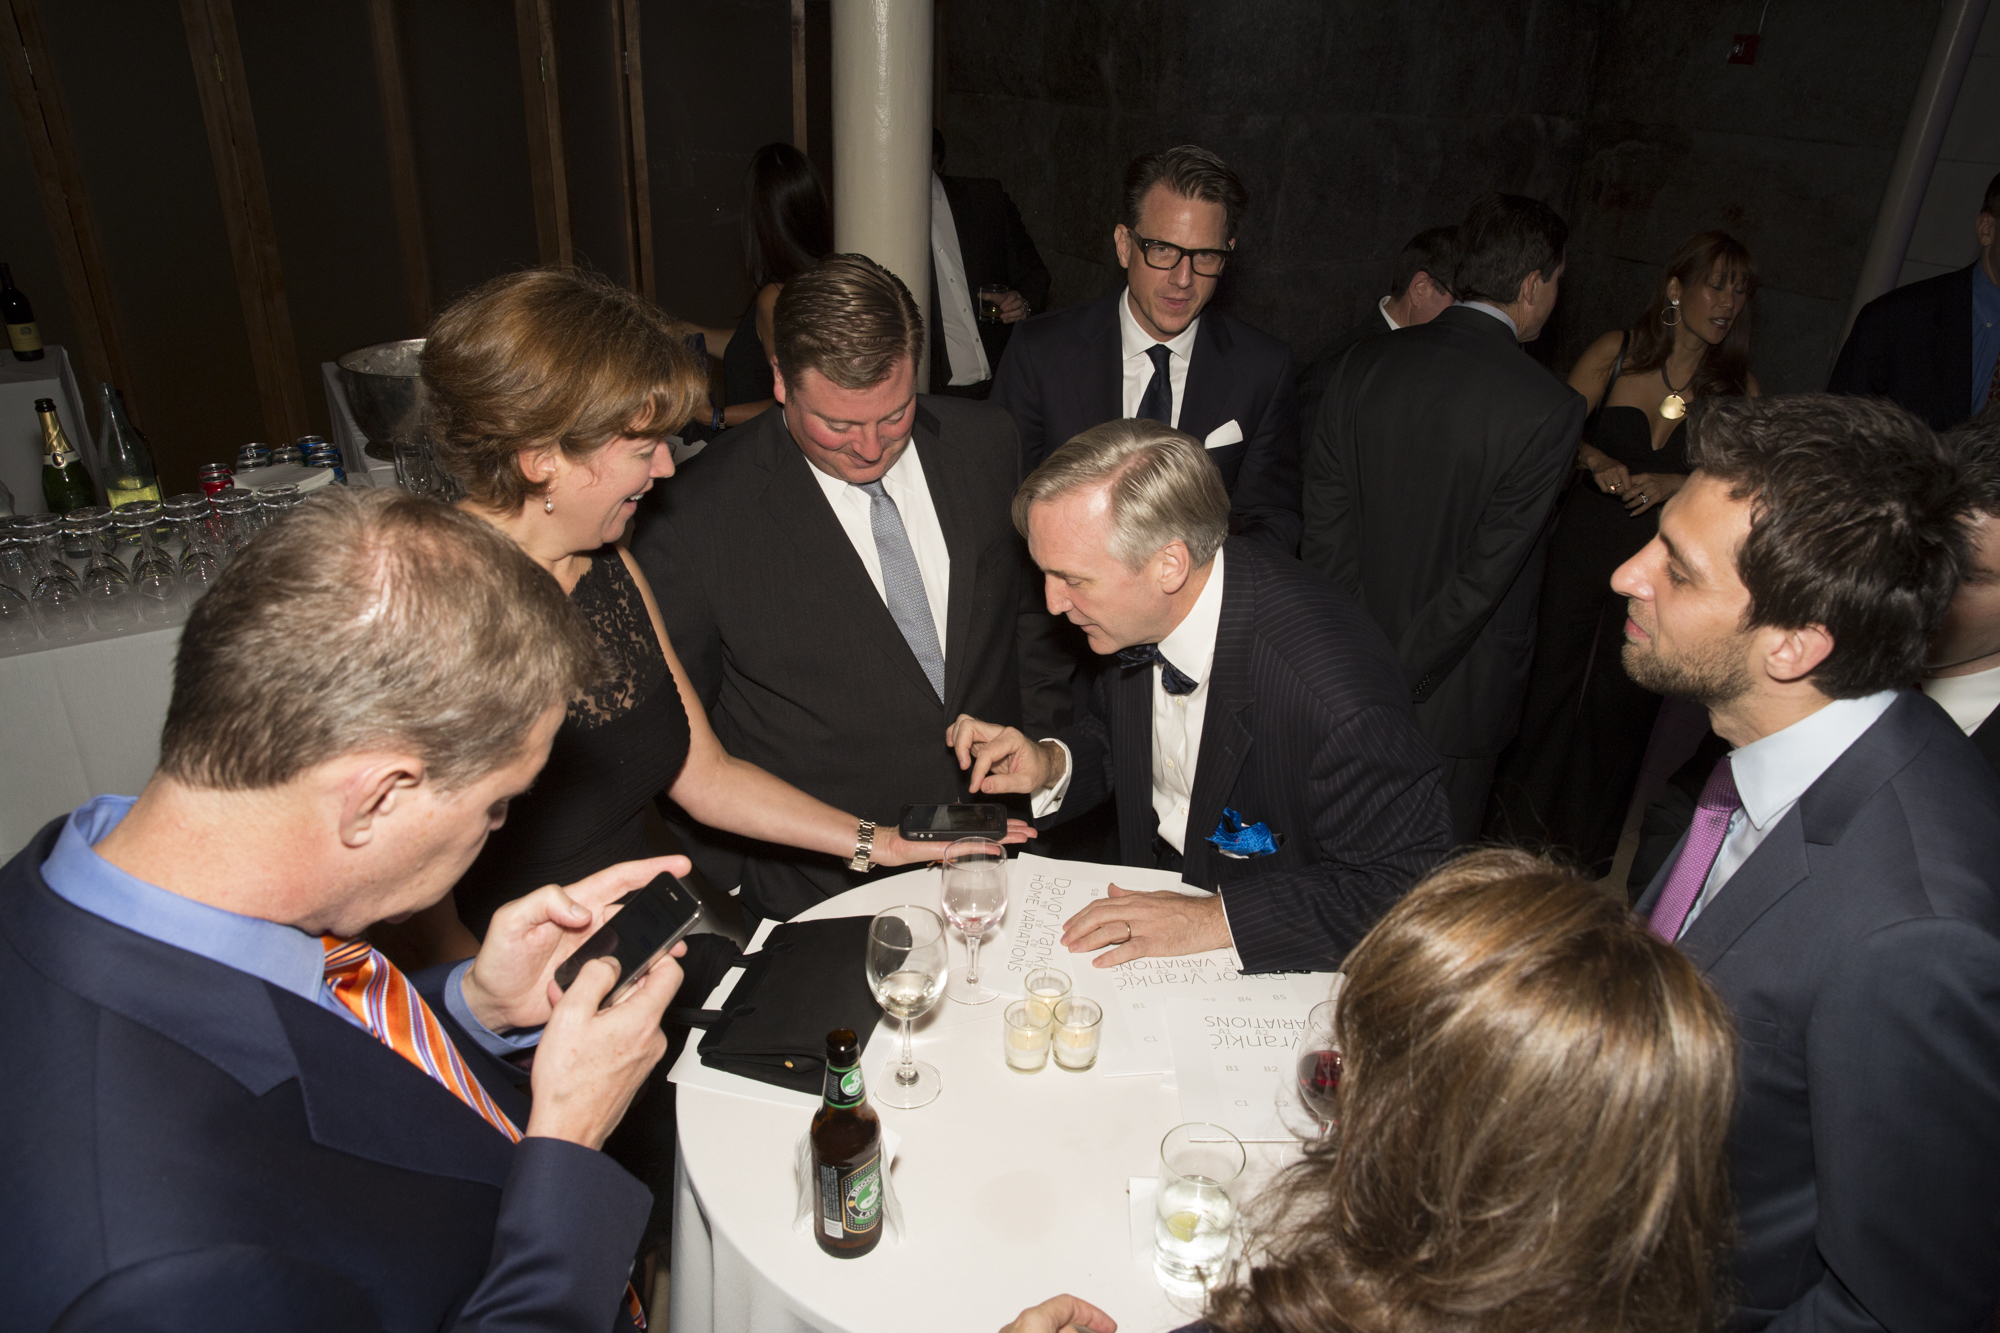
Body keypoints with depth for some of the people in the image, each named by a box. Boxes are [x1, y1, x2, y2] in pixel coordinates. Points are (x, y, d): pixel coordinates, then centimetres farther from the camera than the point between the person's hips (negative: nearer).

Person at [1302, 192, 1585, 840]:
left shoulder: (1363, 364, -5)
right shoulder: (1548, 409, -18)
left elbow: (1323, 524, -5)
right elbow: (1487, 571, -20)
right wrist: (1400, 680, -12)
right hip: (1457, 698, -4)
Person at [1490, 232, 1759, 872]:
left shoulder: (1738, 386, 0)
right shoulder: (1615, 351, -2)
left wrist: (1673, 483, -16)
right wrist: (1597, 460, -20)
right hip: (1581, 548, 0)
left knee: (1620, 700, 8)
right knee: (1549, 680, 5)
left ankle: (1585, 853, 29)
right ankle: (1514, 829, 27)